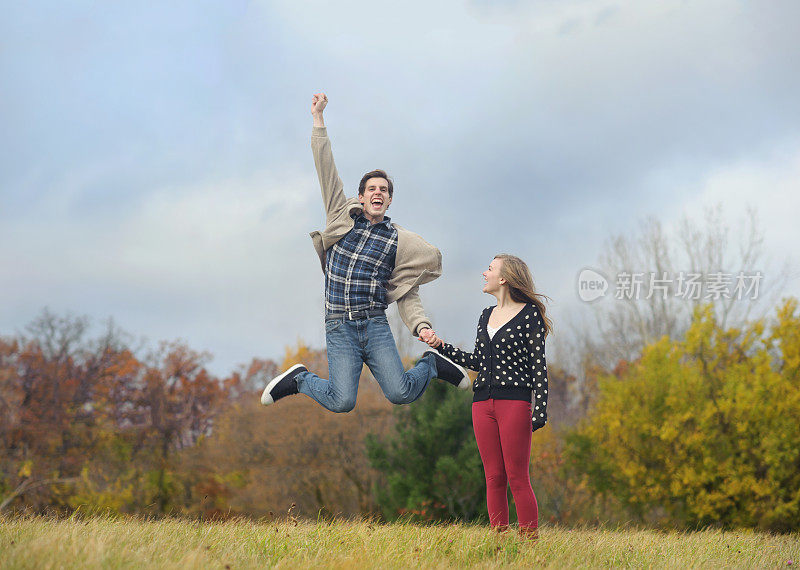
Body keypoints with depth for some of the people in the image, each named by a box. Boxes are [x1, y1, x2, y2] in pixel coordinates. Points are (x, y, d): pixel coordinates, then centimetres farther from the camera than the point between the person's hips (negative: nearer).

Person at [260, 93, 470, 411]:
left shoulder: (399, 241, 10)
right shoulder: (344, 217, 9)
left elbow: (408, 296, 9)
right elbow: (326, 170, 6)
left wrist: (421, 327, -9)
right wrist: (318, 119, 3)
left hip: (375, 325, 1)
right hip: (340, 328, -1)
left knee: (400, 393, -17)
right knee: (341, 403, -16)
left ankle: (432, 364, 15)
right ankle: (299, 379, 14)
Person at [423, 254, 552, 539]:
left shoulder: (529, 314, -1)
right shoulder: (487, 315, 18)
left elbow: (539, 365, -4)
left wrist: (540, 408, -11)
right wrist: (441, 346, 17)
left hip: (515, 401, -6)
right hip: (483, 403, 6)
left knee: (517, 478, -9)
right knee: (494, 478, 4)